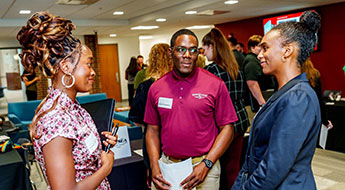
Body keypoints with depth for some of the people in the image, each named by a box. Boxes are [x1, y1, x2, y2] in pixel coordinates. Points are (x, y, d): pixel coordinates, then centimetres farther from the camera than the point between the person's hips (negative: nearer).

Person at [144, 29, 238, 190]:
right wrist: (154, 166, -4)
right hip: (167, 164, 3)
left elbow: (227, 128, -6)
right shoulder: (156, 88, 1)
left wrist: (206, 164, -13)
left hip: (203, 166, -2)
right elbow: (153, 130, 6)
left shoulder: (215, 85, -8)